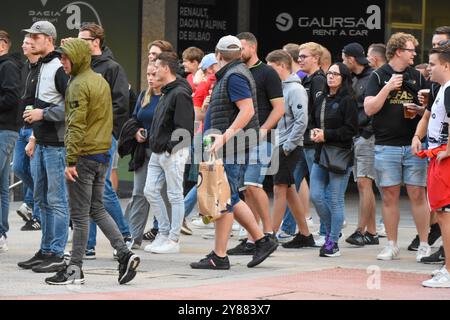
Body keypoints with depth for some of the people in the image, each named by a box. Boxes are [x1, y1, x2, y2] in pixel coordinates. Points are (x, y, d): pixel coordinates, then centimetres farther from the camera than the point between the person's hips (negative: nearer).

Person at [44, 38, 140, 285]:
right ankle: (125, 254, 5)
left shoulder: (79, 85, -14)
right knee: (97, 209, 16)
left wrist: (70, 161, -20)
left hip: (84, 156, -9)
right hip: (102, 155, 9)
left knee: (79, 215, -2)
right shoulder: (101, 82, 14)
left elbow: (76, 126, -20)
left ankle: (74, 270, 3)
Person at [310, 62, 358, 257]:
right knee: (316, 196, 2)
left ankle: (333, 242, 3)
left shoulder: (348, 101, -7)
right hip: (321, 153, 7)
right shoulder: (321, 100, 14)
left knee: (336, 199, -3)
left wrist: (326, 135, -13)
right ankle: (331, 231, 22)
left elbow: (351, 130, -13)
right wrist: (314, 132, 3)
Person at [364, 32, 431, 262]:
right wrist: (388, 88, -13)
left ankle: (424, 245, 3)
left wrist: (420, 110, -5)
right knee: (390, 195, 3)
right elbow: (369, 109, -5)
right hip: (386, 146, -1)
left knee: (417, 194, -3)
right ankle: (392, 245, 11)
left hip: (414, 144, 1)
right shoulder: (378, 76, 4)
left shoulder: (417, 77, 11)